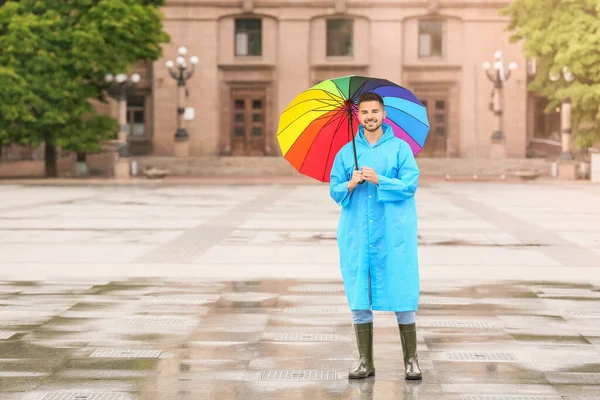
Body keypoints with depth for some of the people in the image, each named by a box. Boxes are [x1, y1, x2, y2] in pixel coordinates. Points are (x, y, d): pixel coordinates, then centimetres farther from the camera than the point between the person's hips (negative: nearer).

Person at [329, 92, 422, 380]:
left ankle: (411, 361, 5)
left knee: (402, 297, -2)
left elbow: (410, 185, -7)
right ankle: (365, 362, 11)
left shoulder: (400, 148, 3)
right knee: (358, 297, 3)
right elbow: (335, 191, 8)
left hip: (393, 234, -2)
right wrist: (350, 185, -13)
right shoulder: (346, 152, 10)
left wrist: (379, 180, -19)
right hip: (357, 235, 3)